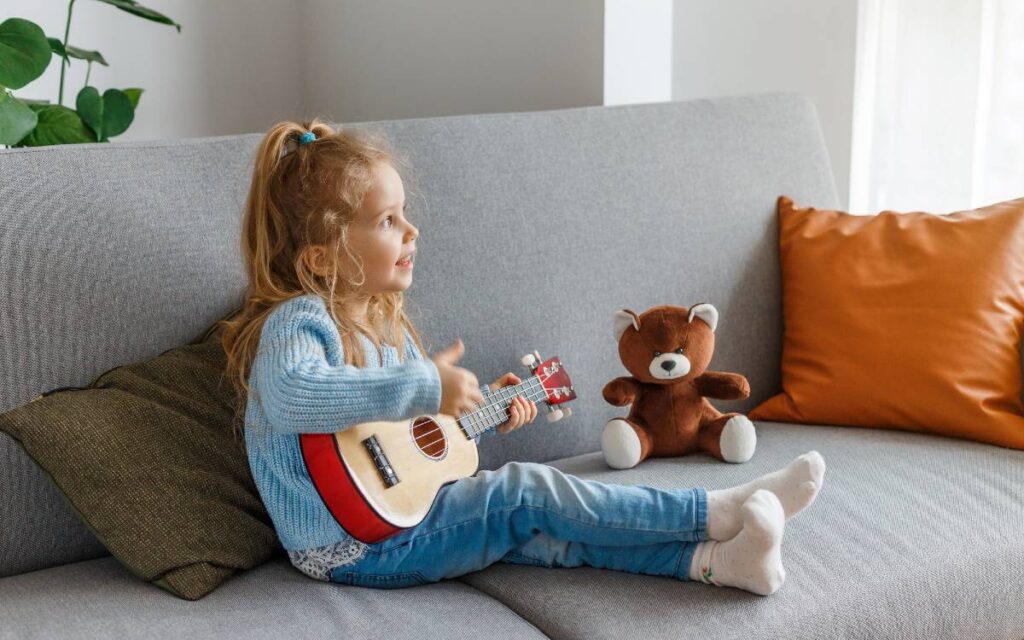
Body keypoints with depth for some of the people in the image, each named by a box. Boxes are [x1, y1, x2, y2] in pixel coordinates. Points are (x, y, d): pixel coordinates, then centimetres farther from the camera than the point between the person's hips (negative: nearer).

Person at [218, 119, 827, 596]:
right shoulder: (297, 321, -20)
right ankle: (721, 513, -12)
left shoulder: (383, 321, 10)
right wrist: (424, 385, -42)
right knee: (526, 490, -16)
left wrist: (484, 404, 6)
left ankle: (714, 559, -14)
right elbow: (293, 395, -43)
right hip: (353, 549, -9)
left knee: (541, 534, -8)